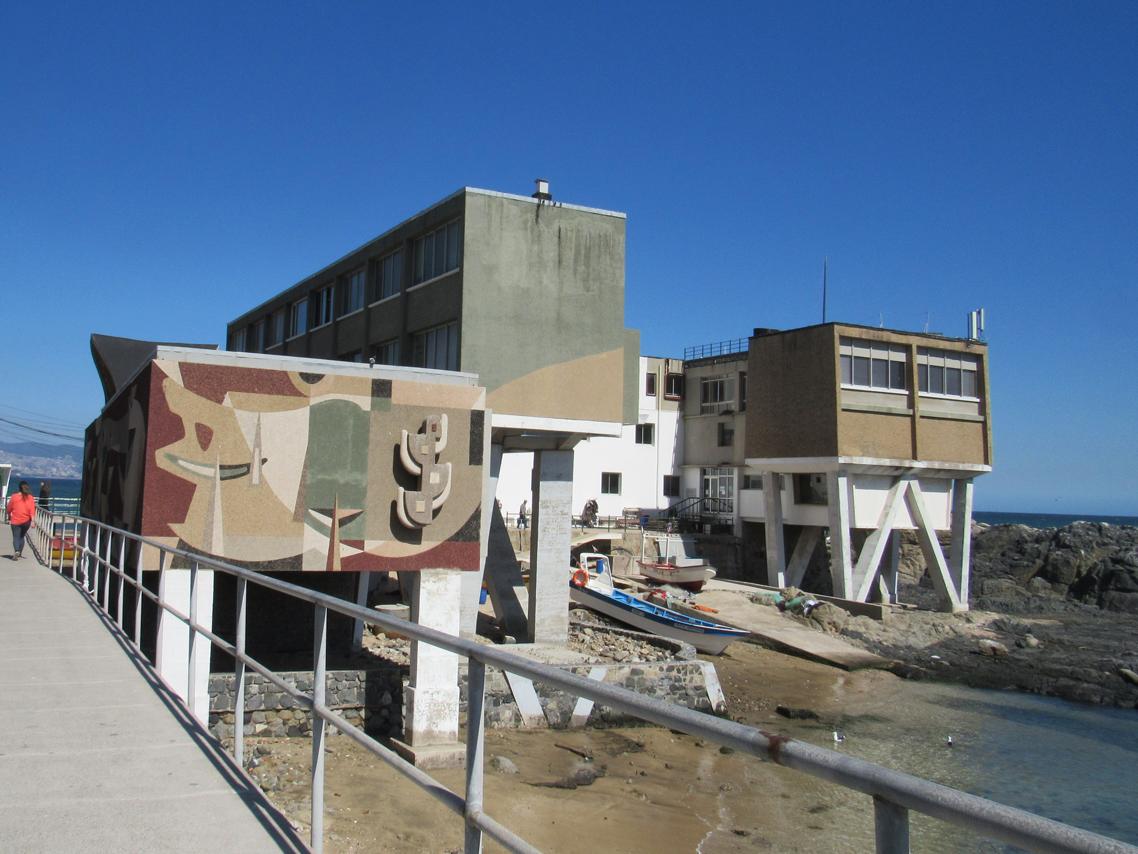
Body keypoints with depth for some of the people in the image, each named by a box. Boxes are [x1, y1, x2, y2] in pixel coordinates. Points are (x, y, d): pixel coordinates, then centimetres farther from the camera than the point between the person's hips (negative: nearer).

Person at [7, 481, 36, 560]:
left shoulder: (14, 496, -5)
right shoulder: (30, 498, -4)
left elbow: (9, 509, 4)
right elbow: (32, 510, -10)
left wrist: (9, 518, 19)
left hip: (15, 521, -2)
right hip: (26, 521, 2)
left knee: (16, 537, -1)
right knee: (22, 536, 17)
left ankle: (16, 551, -24)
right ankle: (20, 553, 19)